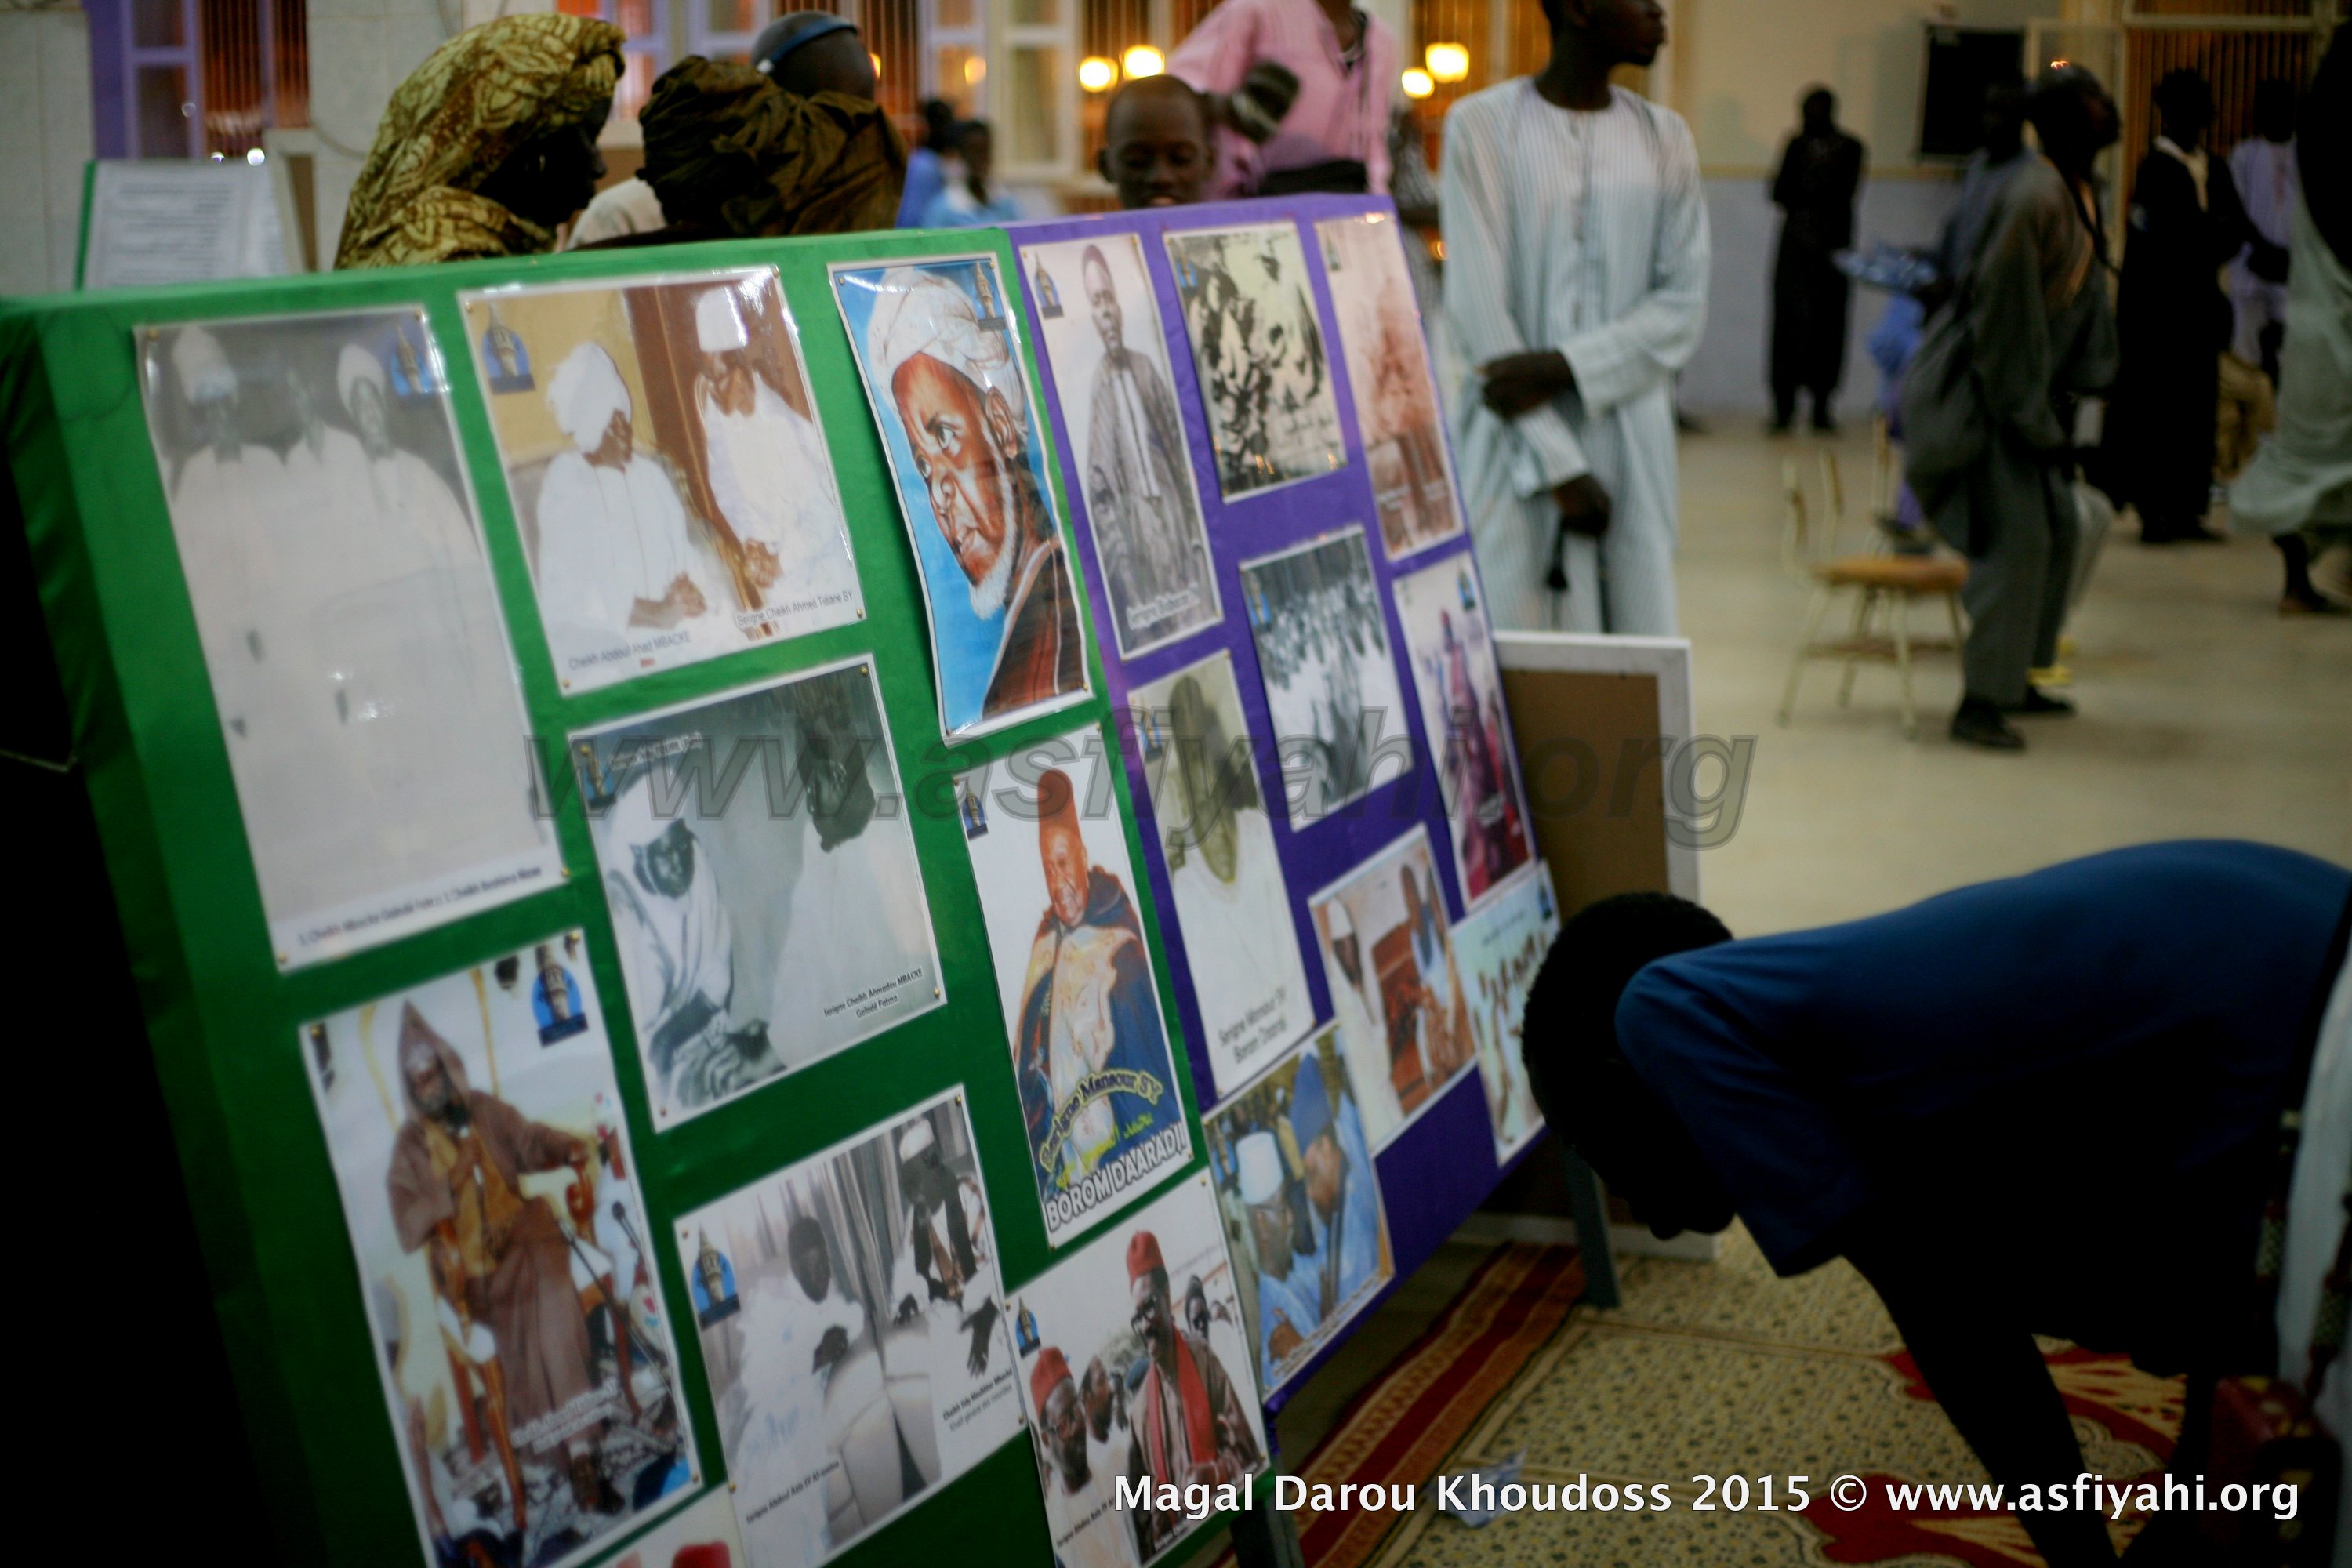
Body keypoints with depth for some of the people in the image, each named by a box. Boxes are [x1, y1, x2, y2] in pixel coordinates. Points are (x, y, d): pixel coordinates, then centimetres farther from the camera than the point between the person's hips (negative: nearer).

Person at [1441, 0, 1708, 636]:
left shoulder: (1665, 139, 11)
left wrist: (1564, 366, -13)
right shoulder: (1482, 125, -1)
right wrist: (1560, 466, -11)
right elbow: (1476, 307, -7)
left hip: (1630, 444, 3)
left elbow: (1684, 303, 4)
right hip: (1516, 443, -3)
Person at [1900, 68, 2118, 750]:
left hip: (2026, 391, 10)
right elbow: (2001, 317, -23)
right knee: (2017, 536, -13)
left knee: (2056, 529, 13)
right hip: (1978, 391, -10)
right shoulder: (2031, 198, -21)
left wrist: (2061, 405, 9)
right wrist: (2034, 423, -19)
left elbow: (2083, 301, 16)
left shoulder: (2080, 196, 9)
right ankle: (1979, 703, -9)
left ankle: (2013, 677, 27)